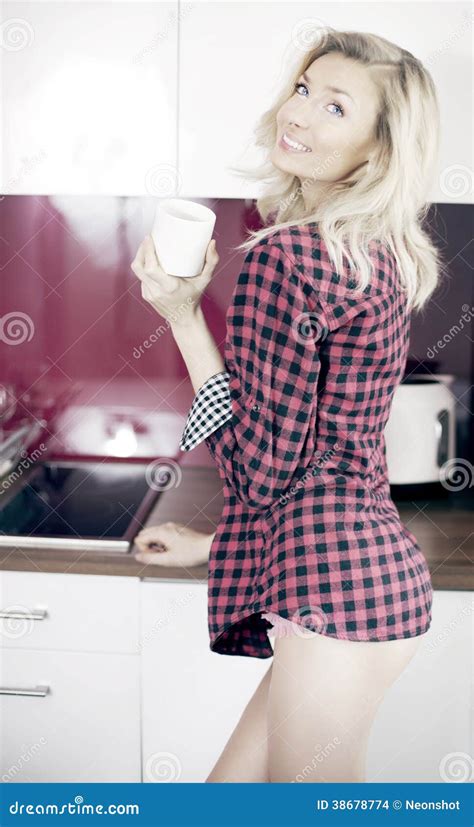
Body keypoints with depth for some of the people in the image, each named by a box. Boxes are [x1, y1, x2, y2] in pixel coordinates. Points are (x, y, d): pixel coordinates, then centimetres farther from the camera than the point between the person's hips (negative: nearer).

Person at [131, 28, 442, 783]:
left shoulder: (287, 255, -16)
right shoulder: (383, 261, 12)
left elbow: (260, 469, -15)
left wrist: (183, 317, -9)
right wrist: (212, 543, 28)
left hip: (332, 579, -9)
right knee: (229, 793, 20)